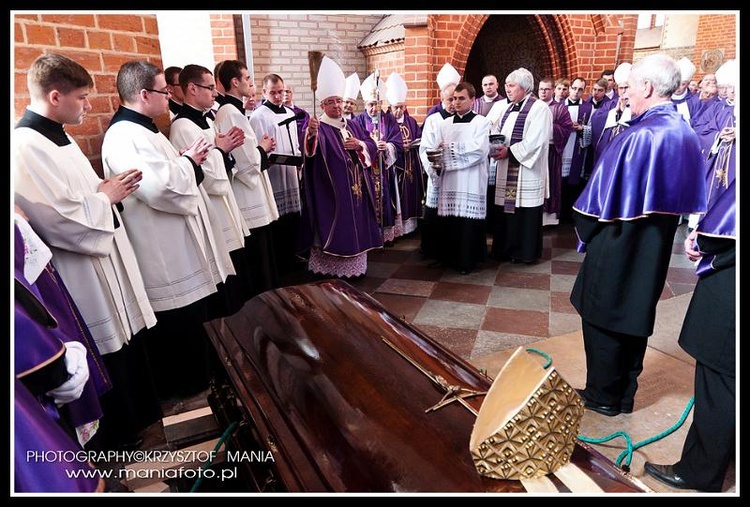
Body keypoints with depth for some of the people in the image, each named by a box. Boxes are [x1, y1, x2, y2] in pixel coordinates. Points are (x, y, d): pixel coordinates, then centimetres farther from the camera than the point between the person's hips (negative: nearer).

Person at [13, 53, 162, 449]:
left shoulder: (56, 137, 10)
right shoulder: (27, 148, -21)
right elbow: (66, 221, -26)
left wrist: (111, 189, 2)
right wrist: (107, 196, -12)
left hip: (107, 270, 10)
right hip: (86, 284, -10)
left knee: (128, 349, 21)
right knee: (106, 368, 7)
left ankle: (134, 424, 42)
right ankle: (115, 444, 29)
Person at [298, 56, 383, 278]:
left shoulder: (353, 125, 14)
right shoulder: (319, 128, -7)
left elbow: (372, 146, 12)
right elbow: (311, 148, -28)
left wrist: (360, 145, -9)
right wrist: (311, 133, -50)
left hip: (357, 187, 7)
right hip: (332, 190, -6)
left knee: (355, 225, 12)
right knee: (334, 228, -4)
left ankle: (354, 266, 25)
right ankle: (331, 269, 8)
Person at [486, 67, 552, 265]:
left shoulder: (539, 108, -7)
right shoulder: (504, 108, 14)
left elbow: (534, 141, -16)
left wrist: (509, 151, -18)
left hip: (527, 170, -6)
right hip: (506, 170, 6)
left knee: (526, 212, 1)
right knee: (507, 209, 10)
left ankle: (527, 252, 14)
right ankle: (507, 249, 21)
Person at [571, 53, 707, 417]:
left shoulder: (638, 137, -22)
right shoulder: (685, 134, 4)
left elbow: (603, 197, -18)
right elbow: (686, 196, 11)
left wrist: (583, 228, -3)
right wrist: (657, 227, 16)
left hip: (618, 249, -8)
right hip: (654, 250, 8)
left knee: (604, 318, 7)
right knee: (636, 316, 17)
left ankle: (603, 396, 22)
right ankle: (624, 393, 32)